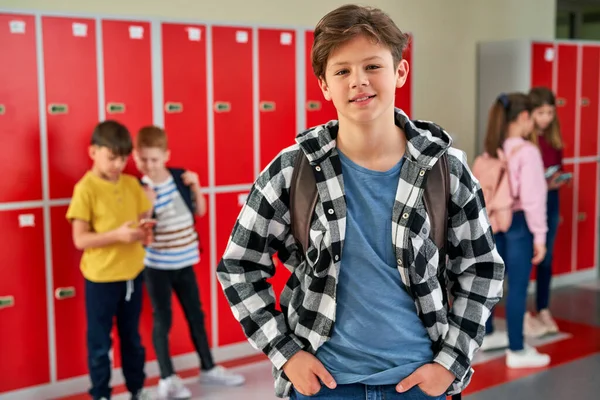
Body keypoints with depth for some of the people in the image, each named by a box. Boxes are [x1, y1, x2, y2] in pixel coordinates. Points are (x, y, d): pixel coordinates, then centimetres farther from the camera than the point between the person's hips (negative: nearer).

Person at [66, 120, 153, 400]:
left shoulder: (132, 184, 3)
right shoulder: (86, 189, -13)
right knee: (100, 343, 8)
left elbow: (144, 219, 11)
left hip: (132, 274, 5)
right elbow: (80, 239, -16)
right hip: (100, 278, -5)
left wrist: (144, 230, -12)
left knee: (132, 338, 19)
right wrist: (117, 235, -27)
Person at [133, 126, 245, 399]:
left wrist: (195, 186, -7)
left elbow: (200, 212, 7)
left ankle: (208, 368, 28)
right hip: (156, 265, -4)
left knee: (195, 315, 14)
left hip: (184, 261, 4)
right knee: (162, 320, 5)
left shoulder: (181, 177, -2)